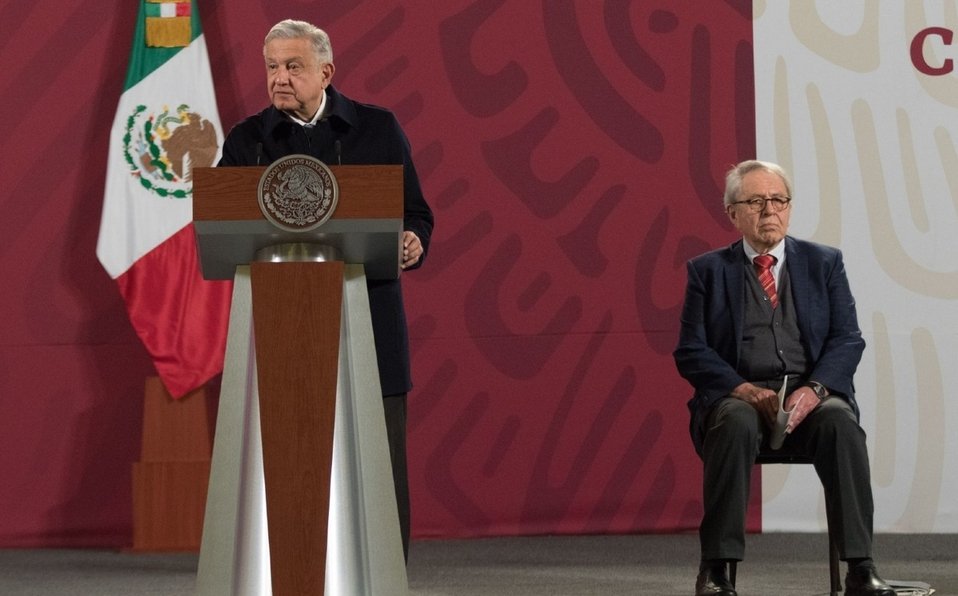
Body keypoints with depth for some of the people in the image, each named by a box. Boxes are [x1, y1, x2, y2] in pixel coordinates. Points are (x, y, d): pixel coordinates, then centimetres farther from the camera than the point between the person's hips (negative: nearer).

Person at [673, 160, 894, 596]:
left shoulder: (824, 264, 14)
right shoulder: (708, 271, 11)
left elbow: (847, 340, 6)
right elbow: (691, 352, 3)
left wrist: (814, 388, -14)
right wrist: (742, 388, -15)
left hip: (810, 394, 1)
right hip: (737, 395, -1)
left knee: (840, 421, -34)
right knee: (736, 423, -37)